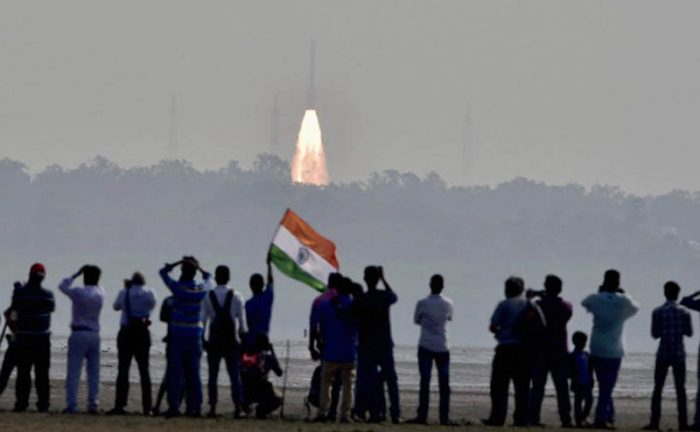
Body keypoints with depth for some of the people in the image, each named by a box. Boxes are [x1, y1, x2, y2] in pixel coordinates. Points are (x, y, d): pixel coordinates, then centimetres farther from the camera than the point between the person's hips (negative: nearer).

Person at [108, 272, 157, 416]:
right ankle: (147, 407, 3)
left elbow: (116, 306, 13)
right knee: (144, 371, 7)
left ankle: (120, 405, -4)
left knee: (123, 370, 2)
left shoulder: (124, 293, -4)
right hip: (142, 334, 1)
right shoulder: (149, 293, -3)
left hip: (126, 333, -1)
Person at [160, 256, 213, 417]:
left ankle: (174, 407, -6)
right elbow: (208, 277, 23)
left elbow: (163, 271, 5)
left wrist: (179, 262, 5)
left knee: (175, 372, -2)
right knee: (193, 373, 7)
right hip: (195, 334, 3)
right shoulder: (202, 289, -1)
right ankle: (194, 407, 6)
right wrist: (198, 267, 13)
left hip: (178, 334, -3)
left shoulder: (178, 287, -10)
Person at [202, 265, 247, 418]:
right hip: (232, 340, 0)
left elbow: (203, 319, -1)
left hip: (214, 340, 0)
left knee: (213, 375, 4)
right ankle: (237, 408, -5)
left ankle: (213, 407, -1)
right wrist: (243, 334, 11)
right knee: (235, 375, 1)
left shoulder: (208, 297, -3)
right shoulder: (236, 297, -3)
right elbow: (242, 319, -1)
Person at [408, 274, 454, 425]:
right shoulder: (448, 303, -2)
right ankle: (444, 417, 3)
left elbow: (416, 320, 6)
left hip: (426, 346, -2)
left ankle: (422, 416, -6)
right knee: (444, 383, 5)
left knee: (425, 382, -2)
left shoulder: (422, 303, -9)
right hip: (442, 347, 2)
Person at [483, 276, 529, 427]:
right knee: (522, 386, 7)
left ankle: (497, 418, -4)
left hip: (505, 348, -4)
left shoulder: (504, 305, -4)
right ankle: (521, 418, 3)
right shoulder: (528, 305, 6)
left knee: (499, 386, 1)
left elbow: (493, 326, -6)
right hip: (523, 349, 4)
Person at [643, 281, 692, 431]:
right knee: (680, 389, 6)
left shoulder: (658, 312, -5)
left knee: (658, 388, 3)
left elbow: (655, 334, -2)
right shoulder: (684, 312, -2)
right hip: (679, 354, 1)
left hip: (663, 354, -1)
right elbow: (689, 333, 5)